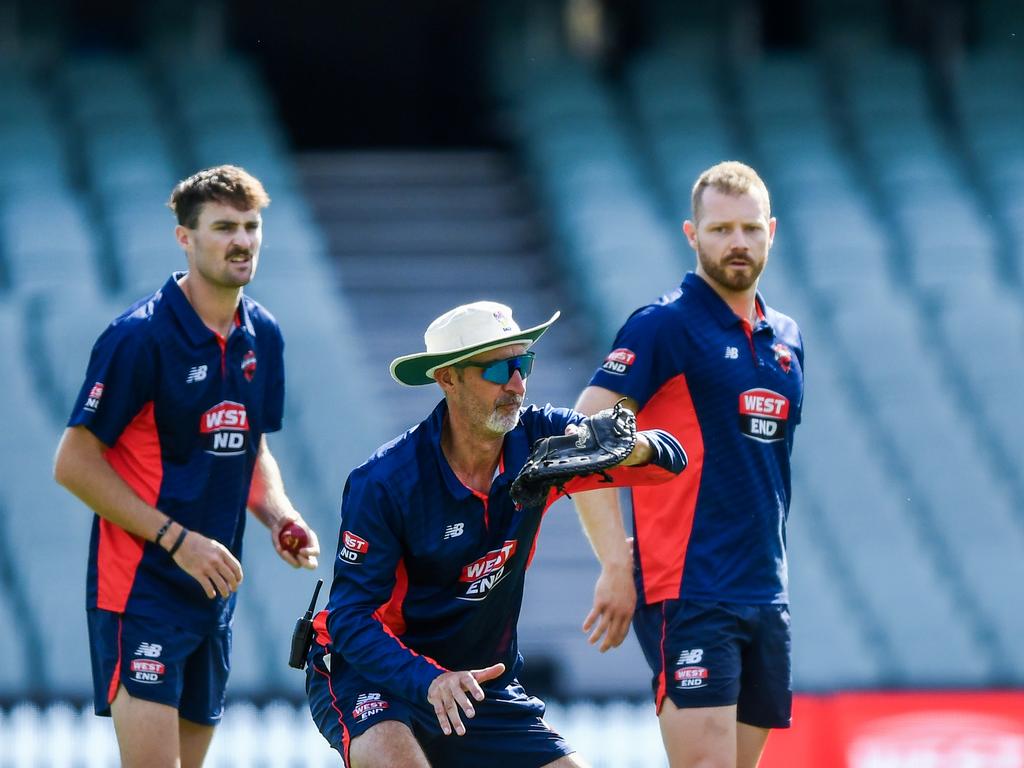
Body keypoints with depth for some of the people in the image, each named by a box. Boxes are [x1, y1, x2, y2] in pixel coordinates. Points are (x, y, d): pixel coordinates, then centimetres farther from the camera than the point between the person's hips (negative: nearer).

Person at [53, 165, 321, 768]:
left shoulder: (262, 336, 9)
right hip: (140, 585, -7)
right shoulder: (140, 336, -13)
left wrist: (279, 517, 2)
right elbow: (74, 463, -12)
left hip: (215, 589, 7)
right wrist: (176, 539, -16)